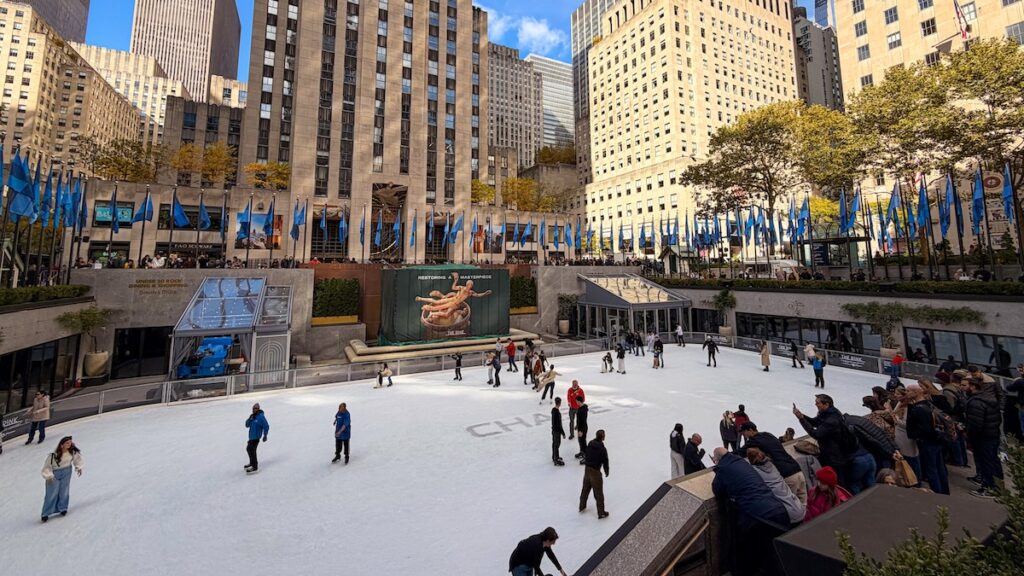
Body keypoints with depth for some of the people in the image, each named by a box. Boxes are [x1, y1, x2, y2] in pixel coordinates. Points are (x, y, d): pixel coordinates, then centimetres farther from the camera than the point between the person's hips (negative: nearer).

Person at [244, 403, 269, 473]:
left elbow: (266, 426, -16)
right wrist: (249, 419, -10)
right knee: (249, 448, 21)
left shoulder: (261, 417, -17)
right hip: (251, 436, 9)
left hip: (256, 437, -9)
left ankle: (255, 467, -8)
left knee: (251, 450, -13)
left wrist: (265, 435, -15)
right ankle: (252, 463, 43)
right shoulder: (252, 416, 7)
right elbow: (247, 425, 6)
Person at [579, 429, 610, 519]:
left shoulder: (590, 444, -3)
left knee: (585, 489, 24)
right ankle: (601, 513, 23)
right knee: (598, 493, 10)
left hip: (587, 469, 6)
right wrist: (606, 472, 5)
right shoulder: (602, 449, -21)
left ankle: (582, 507, 40)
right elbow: (605, 461, -12)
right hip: (595, 471, -6)